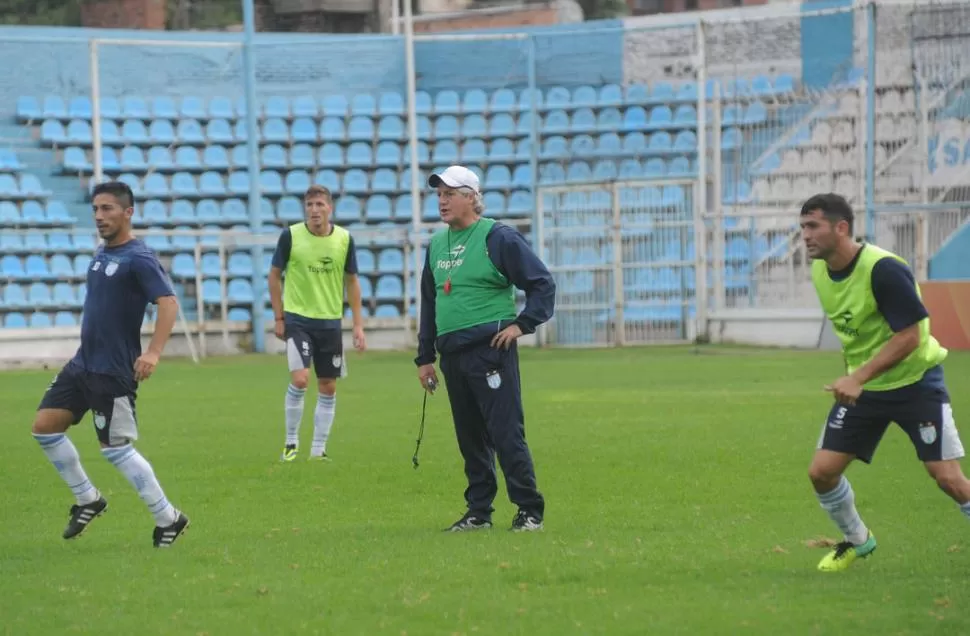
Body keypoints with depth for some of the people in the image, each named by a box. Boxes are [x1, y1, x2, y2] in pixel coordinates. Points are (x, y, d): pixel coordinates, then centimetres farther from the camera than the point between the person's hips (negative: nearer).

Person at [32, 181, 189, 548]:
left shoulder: (139, 259, -15)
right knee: (44, 426, 3)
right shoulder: (101, 253, 11)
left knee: (116, 448, -5)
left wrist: (153, 353, -36)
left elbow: (168, 303, -25)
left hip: (113, 372, -8)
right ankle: (88, 500, 17)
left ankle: (168, 520, 7)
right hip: (82, 363, 8)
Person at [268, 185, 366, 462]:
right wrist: (279, 318, -1)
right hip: (298, 318, -3)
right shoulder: (290, 236, -8)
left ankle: (318, 449, 15)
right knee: (300, 379, -17)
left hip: (330, 322, 3)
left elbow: (352, 281, 9)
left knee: (328, 387, 5)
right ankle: (291, 443, -1)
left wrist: (358, 324, 5)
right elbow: (275, 276, 2)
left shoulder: (344, 239, -1)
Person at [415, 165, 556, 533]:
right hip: (452, 355, 7)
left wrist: (523, 324, -11)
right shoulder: (436, 245, 16)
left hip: (490, 351, -7)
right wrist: (424, 357, 20)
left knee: (506, 433, -9)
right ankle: (479, 512, 17)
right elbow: (429, 304, 23)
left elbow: (542, 282, -4)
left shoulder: (497, 237, -6)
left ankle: (530, 511, -4)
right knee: (469, 437, 10)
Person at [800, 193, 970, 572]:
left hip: (914, 381, -6)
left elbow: (910, 335, -27)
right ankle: (857, 541, 23)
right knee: (821, 470, -1)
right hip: (861, 386, 7)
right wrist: (852, 376, 15)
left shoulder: (883, 269, -25)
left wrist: (858, 378, -31)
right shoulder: (820, 271, -2)